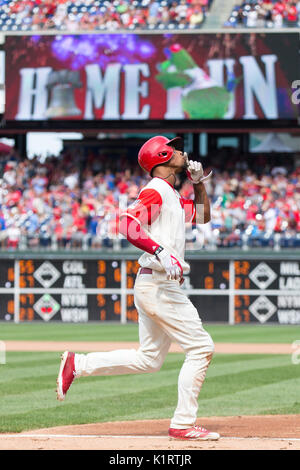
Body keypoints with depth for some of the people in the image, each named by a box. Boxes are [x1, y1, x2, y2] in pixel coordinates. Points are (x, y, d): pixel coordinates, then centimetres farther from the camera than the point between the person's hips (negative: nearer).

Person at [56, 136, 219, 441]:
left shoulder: (172, 197, 20)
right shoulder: (155, 191, -10)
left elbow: (203, 216, 34)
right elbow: (128, 224, -24)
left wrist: (198, 183, 17)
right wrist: (161, 252, -36)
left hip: (155, 286, 10)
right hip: (158, 284, -10)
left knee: (148, 359, 13)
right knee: (200, 347, -9)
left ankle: (77, 365, 14)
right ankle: (183, 424, -7)